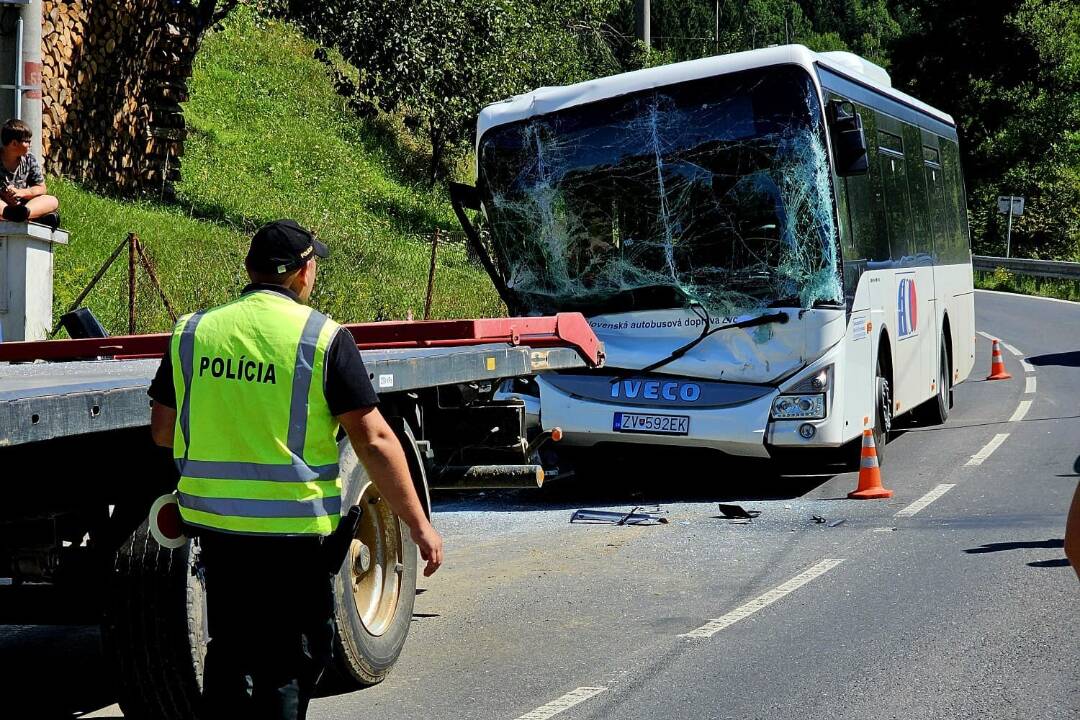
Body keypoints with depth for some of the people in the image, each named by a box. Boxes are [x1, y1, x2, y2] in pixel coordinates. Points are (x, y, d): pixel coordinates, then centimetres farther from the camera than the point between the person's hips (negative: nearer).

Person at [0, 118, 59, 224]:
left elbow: (42, 189, 8)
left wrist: (20, 192, -11)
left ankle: (24, 212, -50)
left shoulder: (30, 160, 8)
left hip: (21, 204, 4)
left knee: (52, 201, -18)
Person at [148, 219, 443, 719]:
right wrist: (418, 524, -5)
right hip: (289, 529, -4)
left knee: (229, 649, 19)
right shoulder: (323, 337, -9)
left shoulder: (193, 331, 4)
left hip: (211, 521, 4)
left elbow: (162, 430, 10)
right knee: (289, 662, 7)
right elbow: (373, 439, -11)